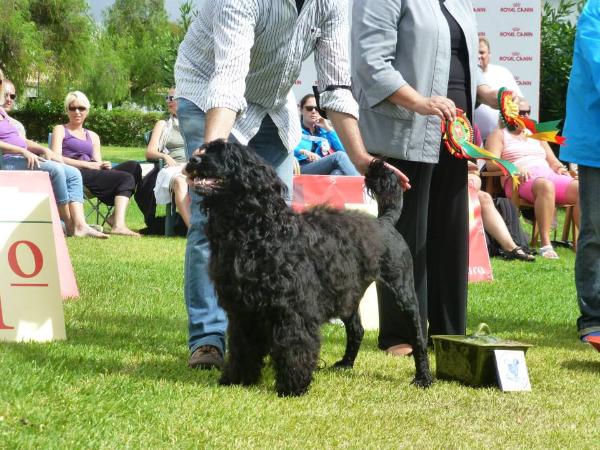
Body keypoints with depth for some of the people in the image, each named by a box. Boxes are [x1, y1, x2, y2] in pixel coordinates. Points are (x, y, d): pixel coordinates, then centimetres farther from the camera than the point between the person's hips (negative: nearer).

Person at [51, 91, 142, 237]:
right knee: (126, 178, -25)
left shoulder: (93, 136, 32)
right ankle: (118, 224, -33)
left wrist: (105, 166, -8)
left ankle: (117, 217, -29)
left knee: (133, 167, -22)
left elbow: (98, 163, 18)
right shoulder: (60, 130, 16)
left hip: (95, 175, 6)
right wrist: (87, 164, -12)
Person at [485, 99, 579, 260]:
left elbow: (553, 161, 28)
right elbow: (492, 162, -2)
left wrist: (560, 168, 3)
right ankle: (545, 245, -47)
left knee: (581, 188, -24)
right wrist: (515, 168, -19)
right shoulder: (499, 135, 15)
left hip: (549, 175, 6)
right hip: (521, 180, -6)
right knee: (545, 186, -41)